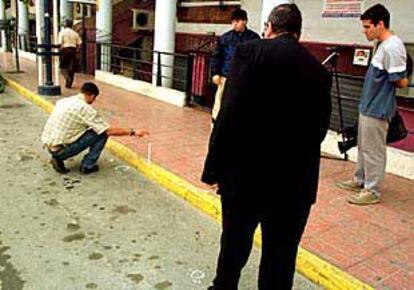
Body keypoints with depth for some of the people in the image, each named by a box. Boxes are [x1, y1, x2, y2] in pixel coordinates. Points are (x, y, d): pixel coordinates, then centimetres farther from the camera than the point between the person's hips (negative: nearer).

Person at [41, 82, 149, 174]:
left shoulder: (64, 101, 9)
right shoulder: (85, 108, -14)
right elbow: (109, 131, -13)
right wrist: (133, 132, -5)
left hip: (48, 144, 8)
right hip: (60, 148, -8)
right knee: (102, 134, -3)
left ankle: (58, 158, 16)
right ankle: (87, 166, 6)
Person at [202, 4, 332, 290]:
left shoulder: (250, 52, -7)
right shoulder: (320, 71, 6)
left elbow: (230, 115, -16)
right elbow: (320, 128, 10)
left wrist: (214, 167, -9)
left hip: (246, 172, -2)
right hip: (296, 180, 3)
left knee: (234, 242, 20)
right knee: (281, 254, 15)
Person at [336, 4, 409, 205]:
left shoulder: (392, 47, -20)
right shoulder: (384, 45, 10)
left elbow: (402, 81, -19)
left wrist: (387, 80, -4)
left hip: (377, 109, -10)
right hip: (368, 106, 10)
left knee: (373, 150, 1)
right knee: (363, 146, 19)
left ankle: (372, 191, 13)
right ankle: (360, 181, 34)